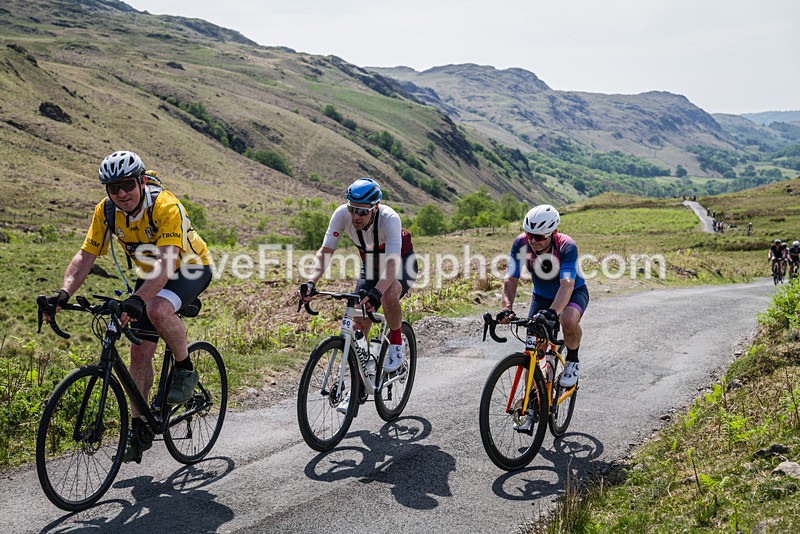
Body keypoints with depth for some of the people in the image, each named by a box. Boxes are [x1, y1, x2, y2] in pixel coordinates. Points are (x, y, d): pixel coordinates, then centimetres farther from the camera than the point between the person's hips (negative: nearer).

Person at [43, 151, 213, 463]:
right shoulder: (107, 211, -13)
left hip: (190, 268, -6)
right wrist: (64, 293, -30)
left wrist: (137, 299, -55)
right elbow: (85, 256, -14)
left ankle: (185, 369, -11)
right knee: (140, 352, 0)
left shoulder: (166, 207, -31)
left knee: (158, 309, -37)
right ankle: (139, 428, 13)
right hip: (150, 274, 6)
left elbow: (165, 263, -41)